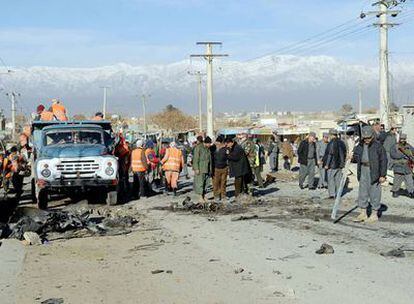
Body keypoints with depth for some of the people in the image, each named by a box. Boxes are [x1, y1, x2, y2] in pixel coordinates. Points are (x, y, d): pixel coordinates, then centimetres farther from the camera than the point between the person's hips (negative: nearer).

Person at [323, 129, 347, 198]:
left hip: (332, 164, -7)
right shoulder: (342, 143, 8)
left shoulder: (332, 143, -15)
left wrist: (326, 164, -13)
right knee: (338, 179, 11)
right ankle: (338, 194, 14)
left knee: (331, 179, 0)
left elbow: (329, 154, -17)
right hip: (339, 165, 7)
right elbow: (344, 154, 15)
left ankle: (332, 194, -4)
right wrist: (342, 163, 24)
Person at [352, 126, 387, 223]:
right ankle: (363, 213, 20)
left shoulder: (378, 145, -9)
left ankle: (374, 215, 12)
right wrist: (353, 158, -5)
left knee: (374, 193, 2)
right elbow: (356, 158, 19)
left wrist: (383, 175, -12)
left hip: (374, 172, -6)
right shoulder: (360, 146, 8)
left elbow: (383, 160, -9)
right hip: (363, 171, 6)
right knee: (362, 192, 9)